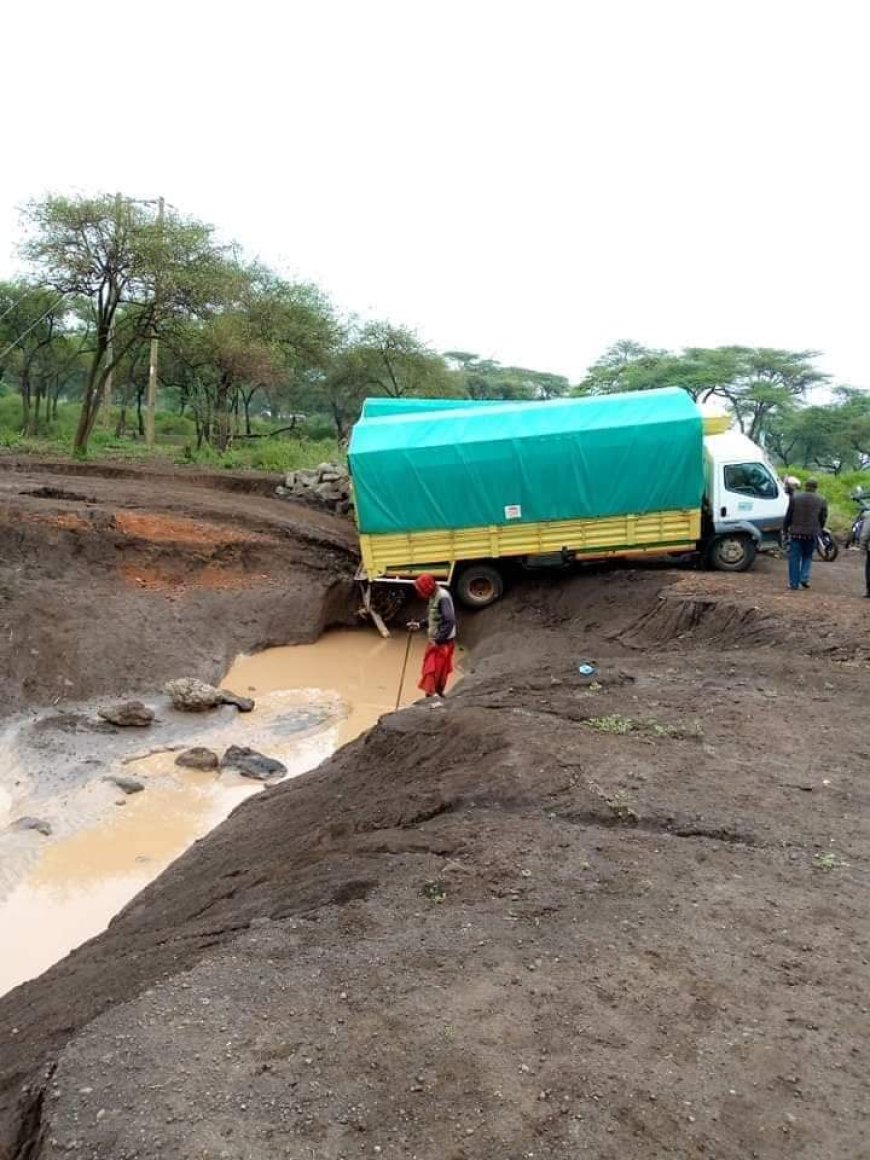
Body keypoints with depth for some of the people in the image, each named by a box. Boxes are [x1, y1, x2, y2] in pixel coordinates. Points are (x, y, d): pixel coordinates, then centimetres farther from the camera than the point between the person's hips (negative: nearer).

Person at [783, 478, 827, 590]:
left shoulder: (795, 497, -4)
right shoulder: (821, 500, 0)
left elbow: (788, 515, -1)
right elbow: (823, 519, 6)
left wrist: (785, 528, 10)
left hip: (796, 532, -1)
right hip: (812, 533, 1)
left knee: (794, 558, 5)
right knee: (807, 556, 17)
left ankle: (794, 583, 5)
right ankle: (804, 578, 1)